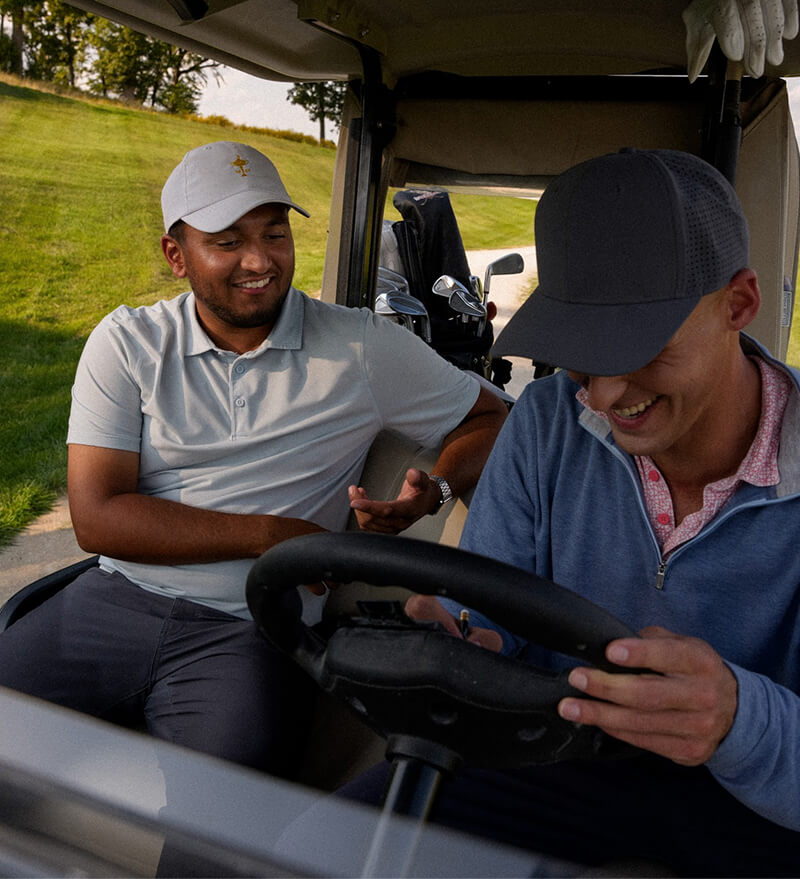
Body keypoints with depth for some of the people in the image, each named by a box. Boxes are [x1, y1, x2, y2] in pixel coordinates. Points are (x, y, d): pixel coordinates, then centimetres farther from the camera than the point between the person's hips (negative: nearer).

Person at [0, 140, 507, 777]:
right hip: (118, 601, 3)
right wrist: (267, 534, -9)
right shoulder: (127, 343, 4)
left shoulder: (362, 347, 2)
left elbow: (489, 420, 10)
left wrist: (435, 490, -13)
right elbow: (97, 517, -3)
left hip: (252, 630, -2)